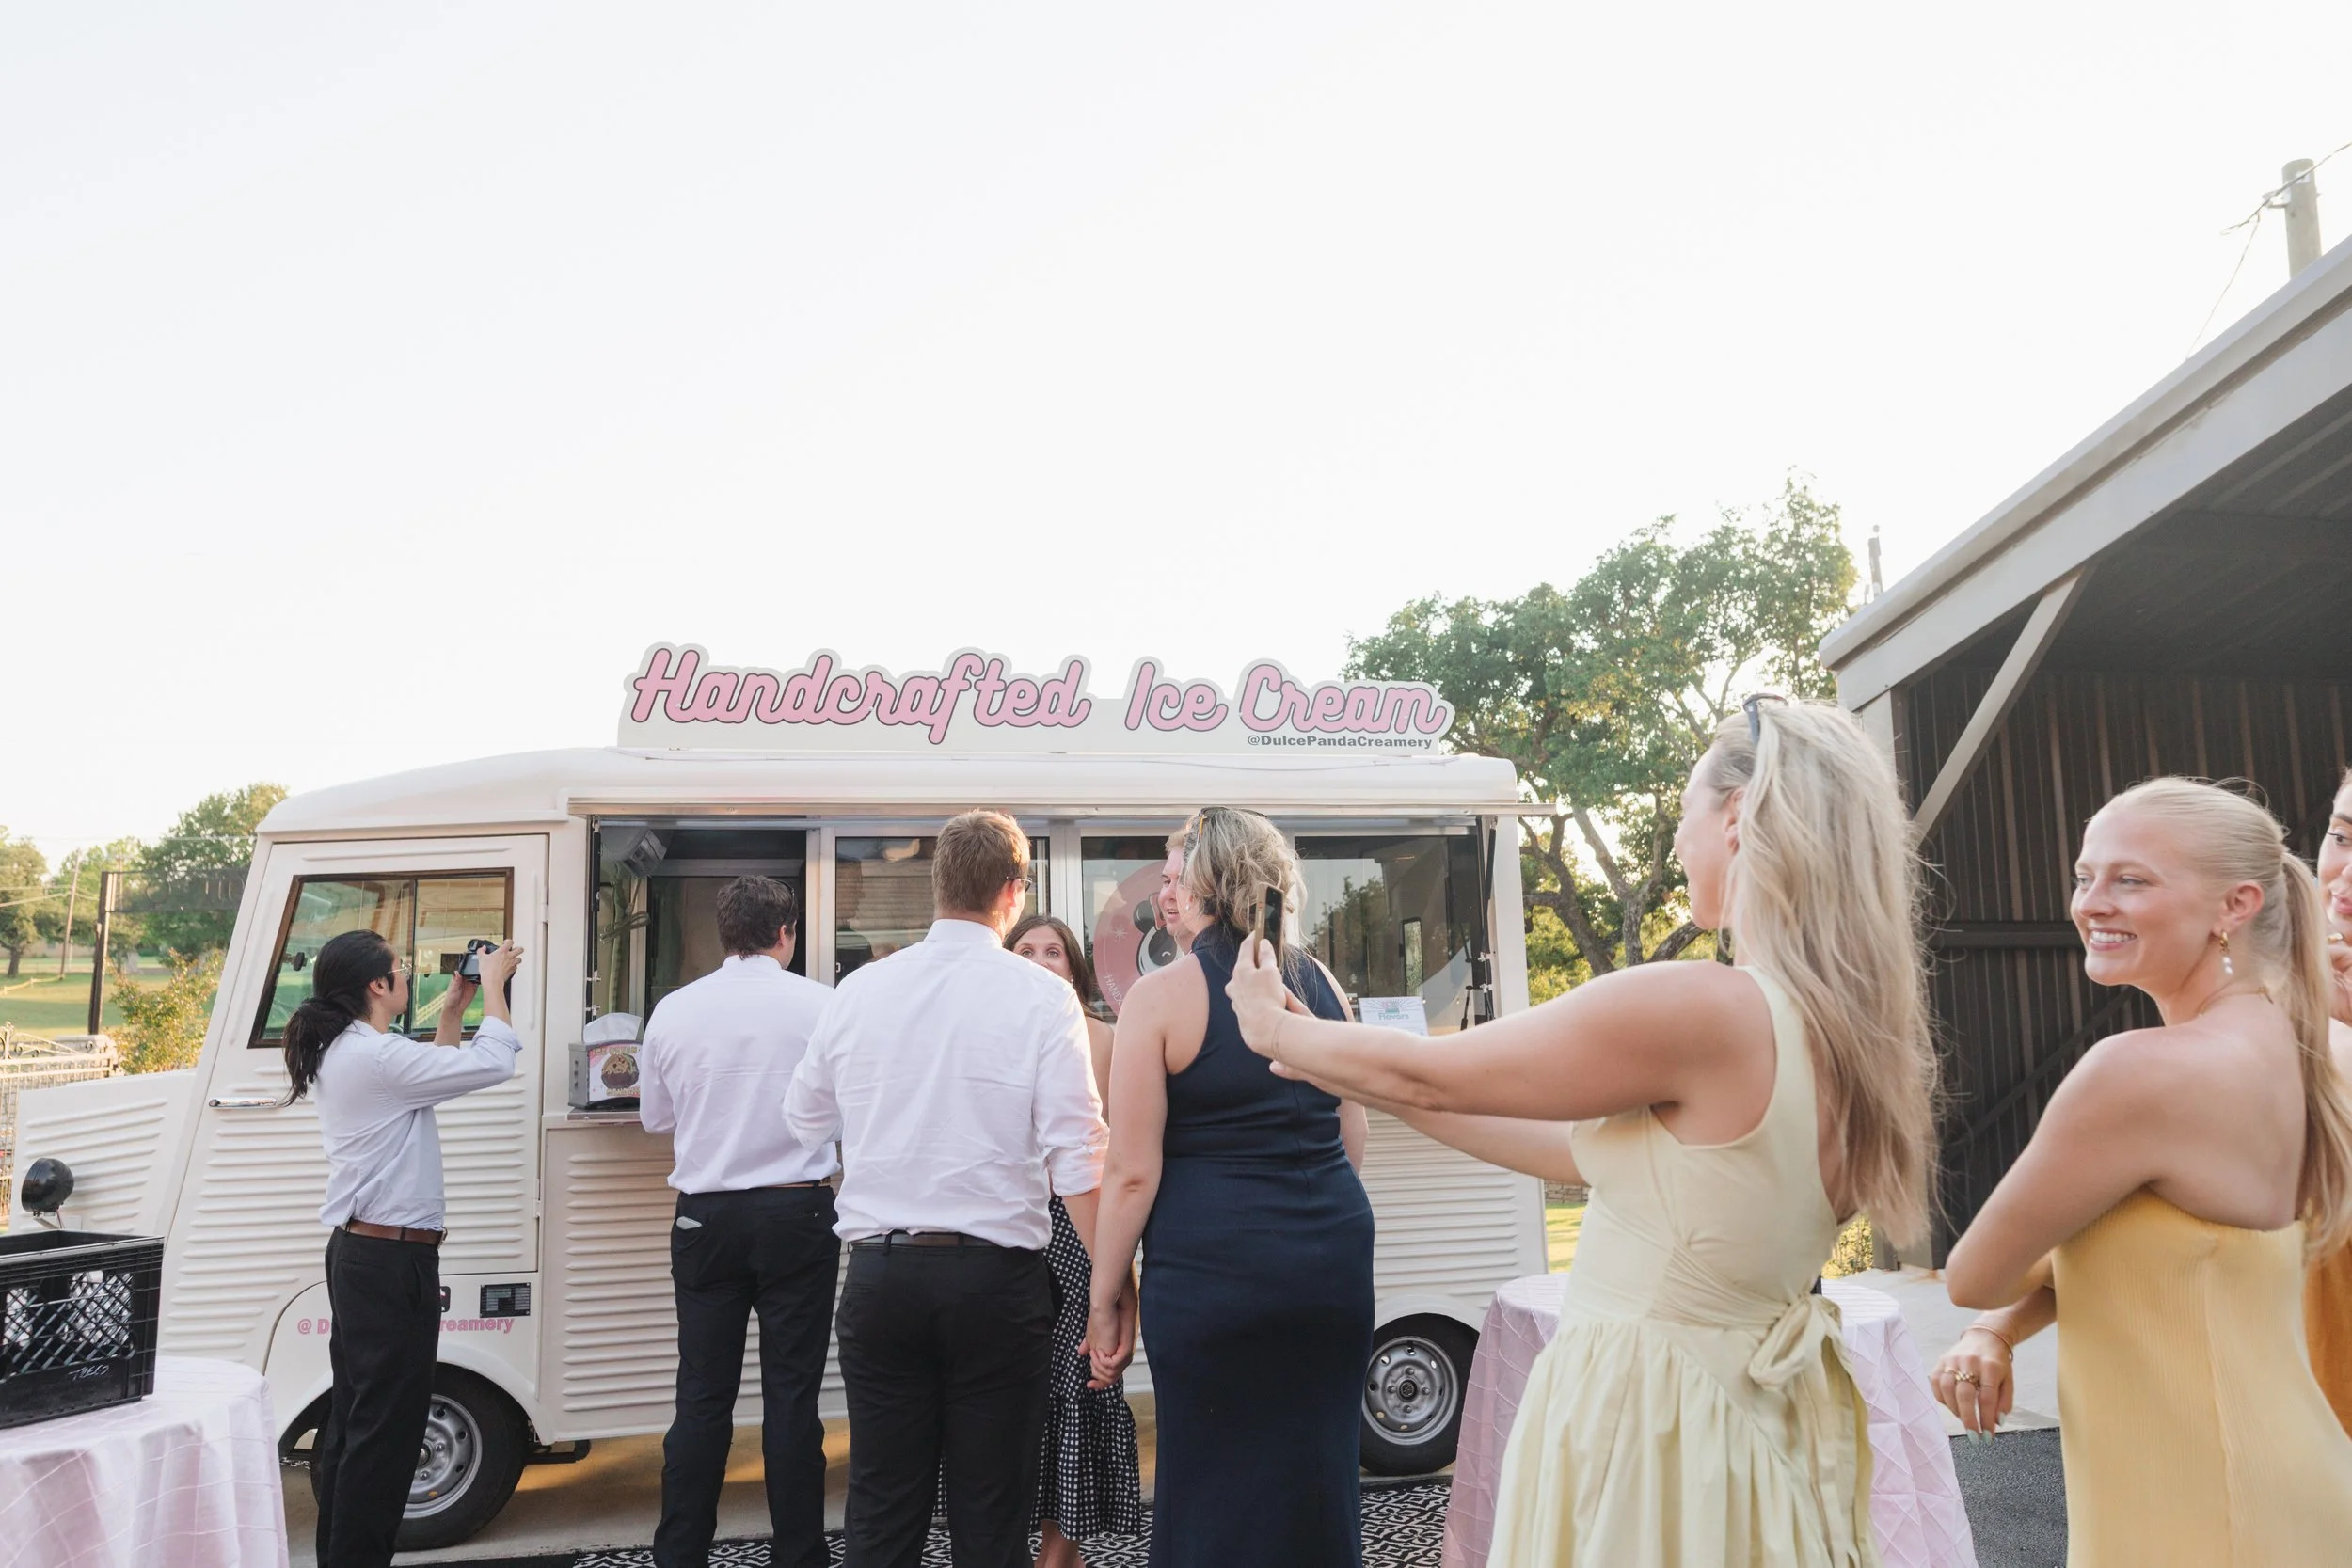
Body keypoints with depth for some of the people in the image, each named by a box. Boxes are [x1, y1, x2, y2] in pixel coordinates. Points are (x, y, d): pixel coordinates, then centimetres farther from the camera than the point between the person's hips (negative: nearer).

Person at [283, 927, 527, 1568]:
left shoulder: (341, 1052, 12)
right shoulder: (377, 1055, -20)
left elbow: (431, 1076, 23)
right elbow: (494, 1063, -21)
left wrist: (453, 1010, 18)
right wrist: (492, 981, -8)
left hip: (356, 1251, 11)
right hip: (393, 1258, -11)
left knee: (353, 1417, 18)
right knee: (387, 1427, -2)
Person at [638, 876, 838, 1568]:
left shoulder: (672, 1011, -1)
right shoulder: (821, 1005, -9)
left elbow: (654, 1116, 12)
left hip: (705, 1217, 2)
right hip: (796, 1212, -2)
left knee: (702, 1395, 10)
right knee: (792, 1395, 6)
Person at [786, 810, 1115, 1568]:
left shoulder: (858, 989, 1)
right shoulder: (1040, 996, -9)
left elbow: (804, 1120, 13)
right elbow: (1076, 1157, -14)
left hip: (879, 1272, 3)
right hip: (994, 1276, -3)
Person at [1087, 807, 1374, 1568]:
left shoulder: (1162, 995, -8)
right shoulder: (1320, 984, 7)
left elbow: (1133, 1172, -10)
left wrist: (1106, 1299, 0)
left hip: (1212, 1267, -5)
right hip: (1333, 1259, 5)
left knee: (1214, 1483, 8)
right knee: (1317, 1475, 16)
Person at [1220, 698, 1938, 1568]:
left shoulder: (1697, 1008, -25)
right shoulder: (1837, 1028, 2)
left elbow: (1429, 1075, -14)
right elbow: (1581, 1149, 10)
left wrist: (1276, 1028, 5)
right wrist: (1362, 1079, 14)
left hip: (1639, 1433, -7)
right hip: (1742, 1424, 8)